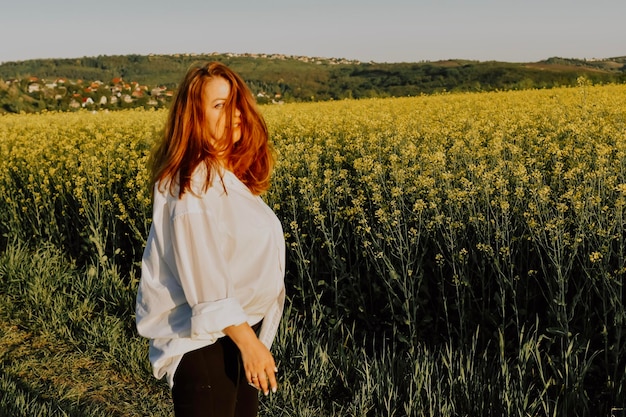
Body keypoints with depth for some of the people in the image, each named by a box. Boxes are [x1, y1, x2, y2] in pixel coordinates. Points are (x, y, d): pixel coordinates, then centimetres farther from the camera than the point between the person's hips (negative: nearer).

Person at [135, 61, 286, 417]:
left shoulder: (229, 175, 9)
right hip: (204, 337, -9)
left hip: (239, 326, 9)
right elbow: (203, 272, -24)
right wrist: (249, 341, -23)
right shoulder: (195, 183, -20)